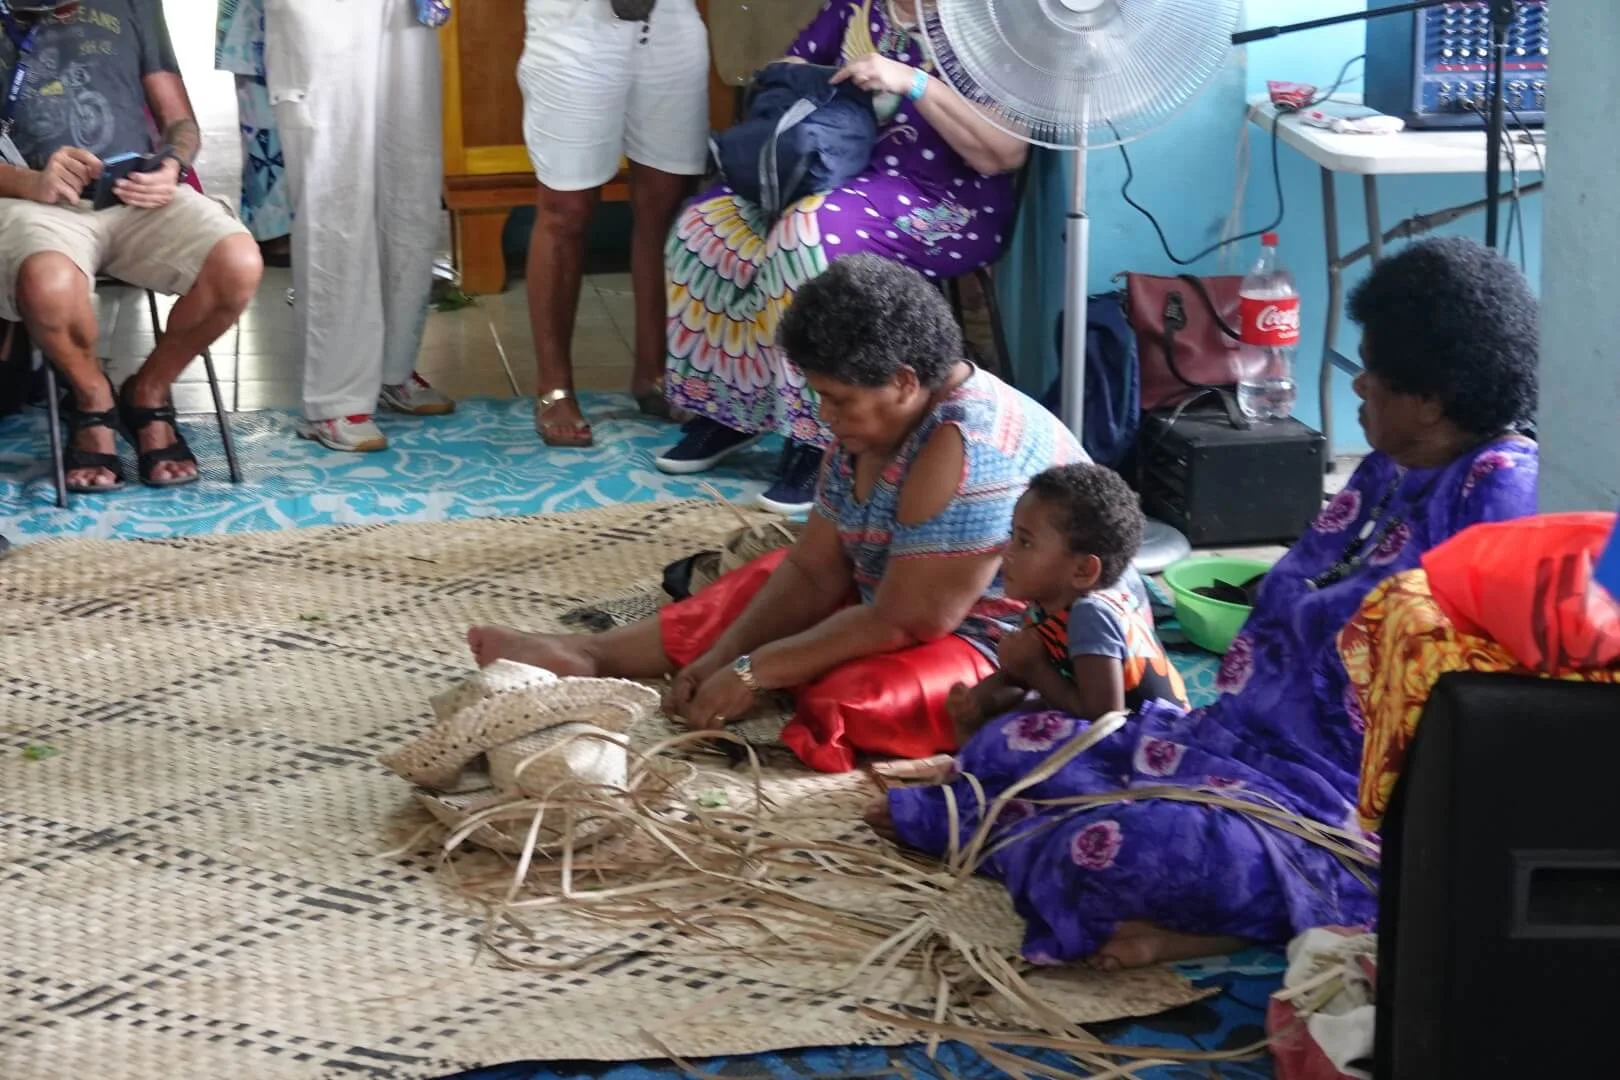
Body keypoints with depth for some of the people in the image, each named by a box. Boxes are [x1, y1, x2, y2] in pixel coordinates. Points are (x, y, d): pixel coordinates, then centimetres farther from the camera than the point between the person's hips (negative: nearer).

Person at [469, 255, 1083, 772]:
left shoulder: (965, 451, -29)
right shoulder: (872, 423, 0)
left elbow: (902, 621, -28)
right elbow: (815, 571, 2)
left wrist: (752, 672, -22)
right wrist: (720, 658, -10)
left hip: (1015, 651, -10)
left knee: (856, 704, -30)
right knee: (766, 585, 12)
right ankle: (589, 656, 6)